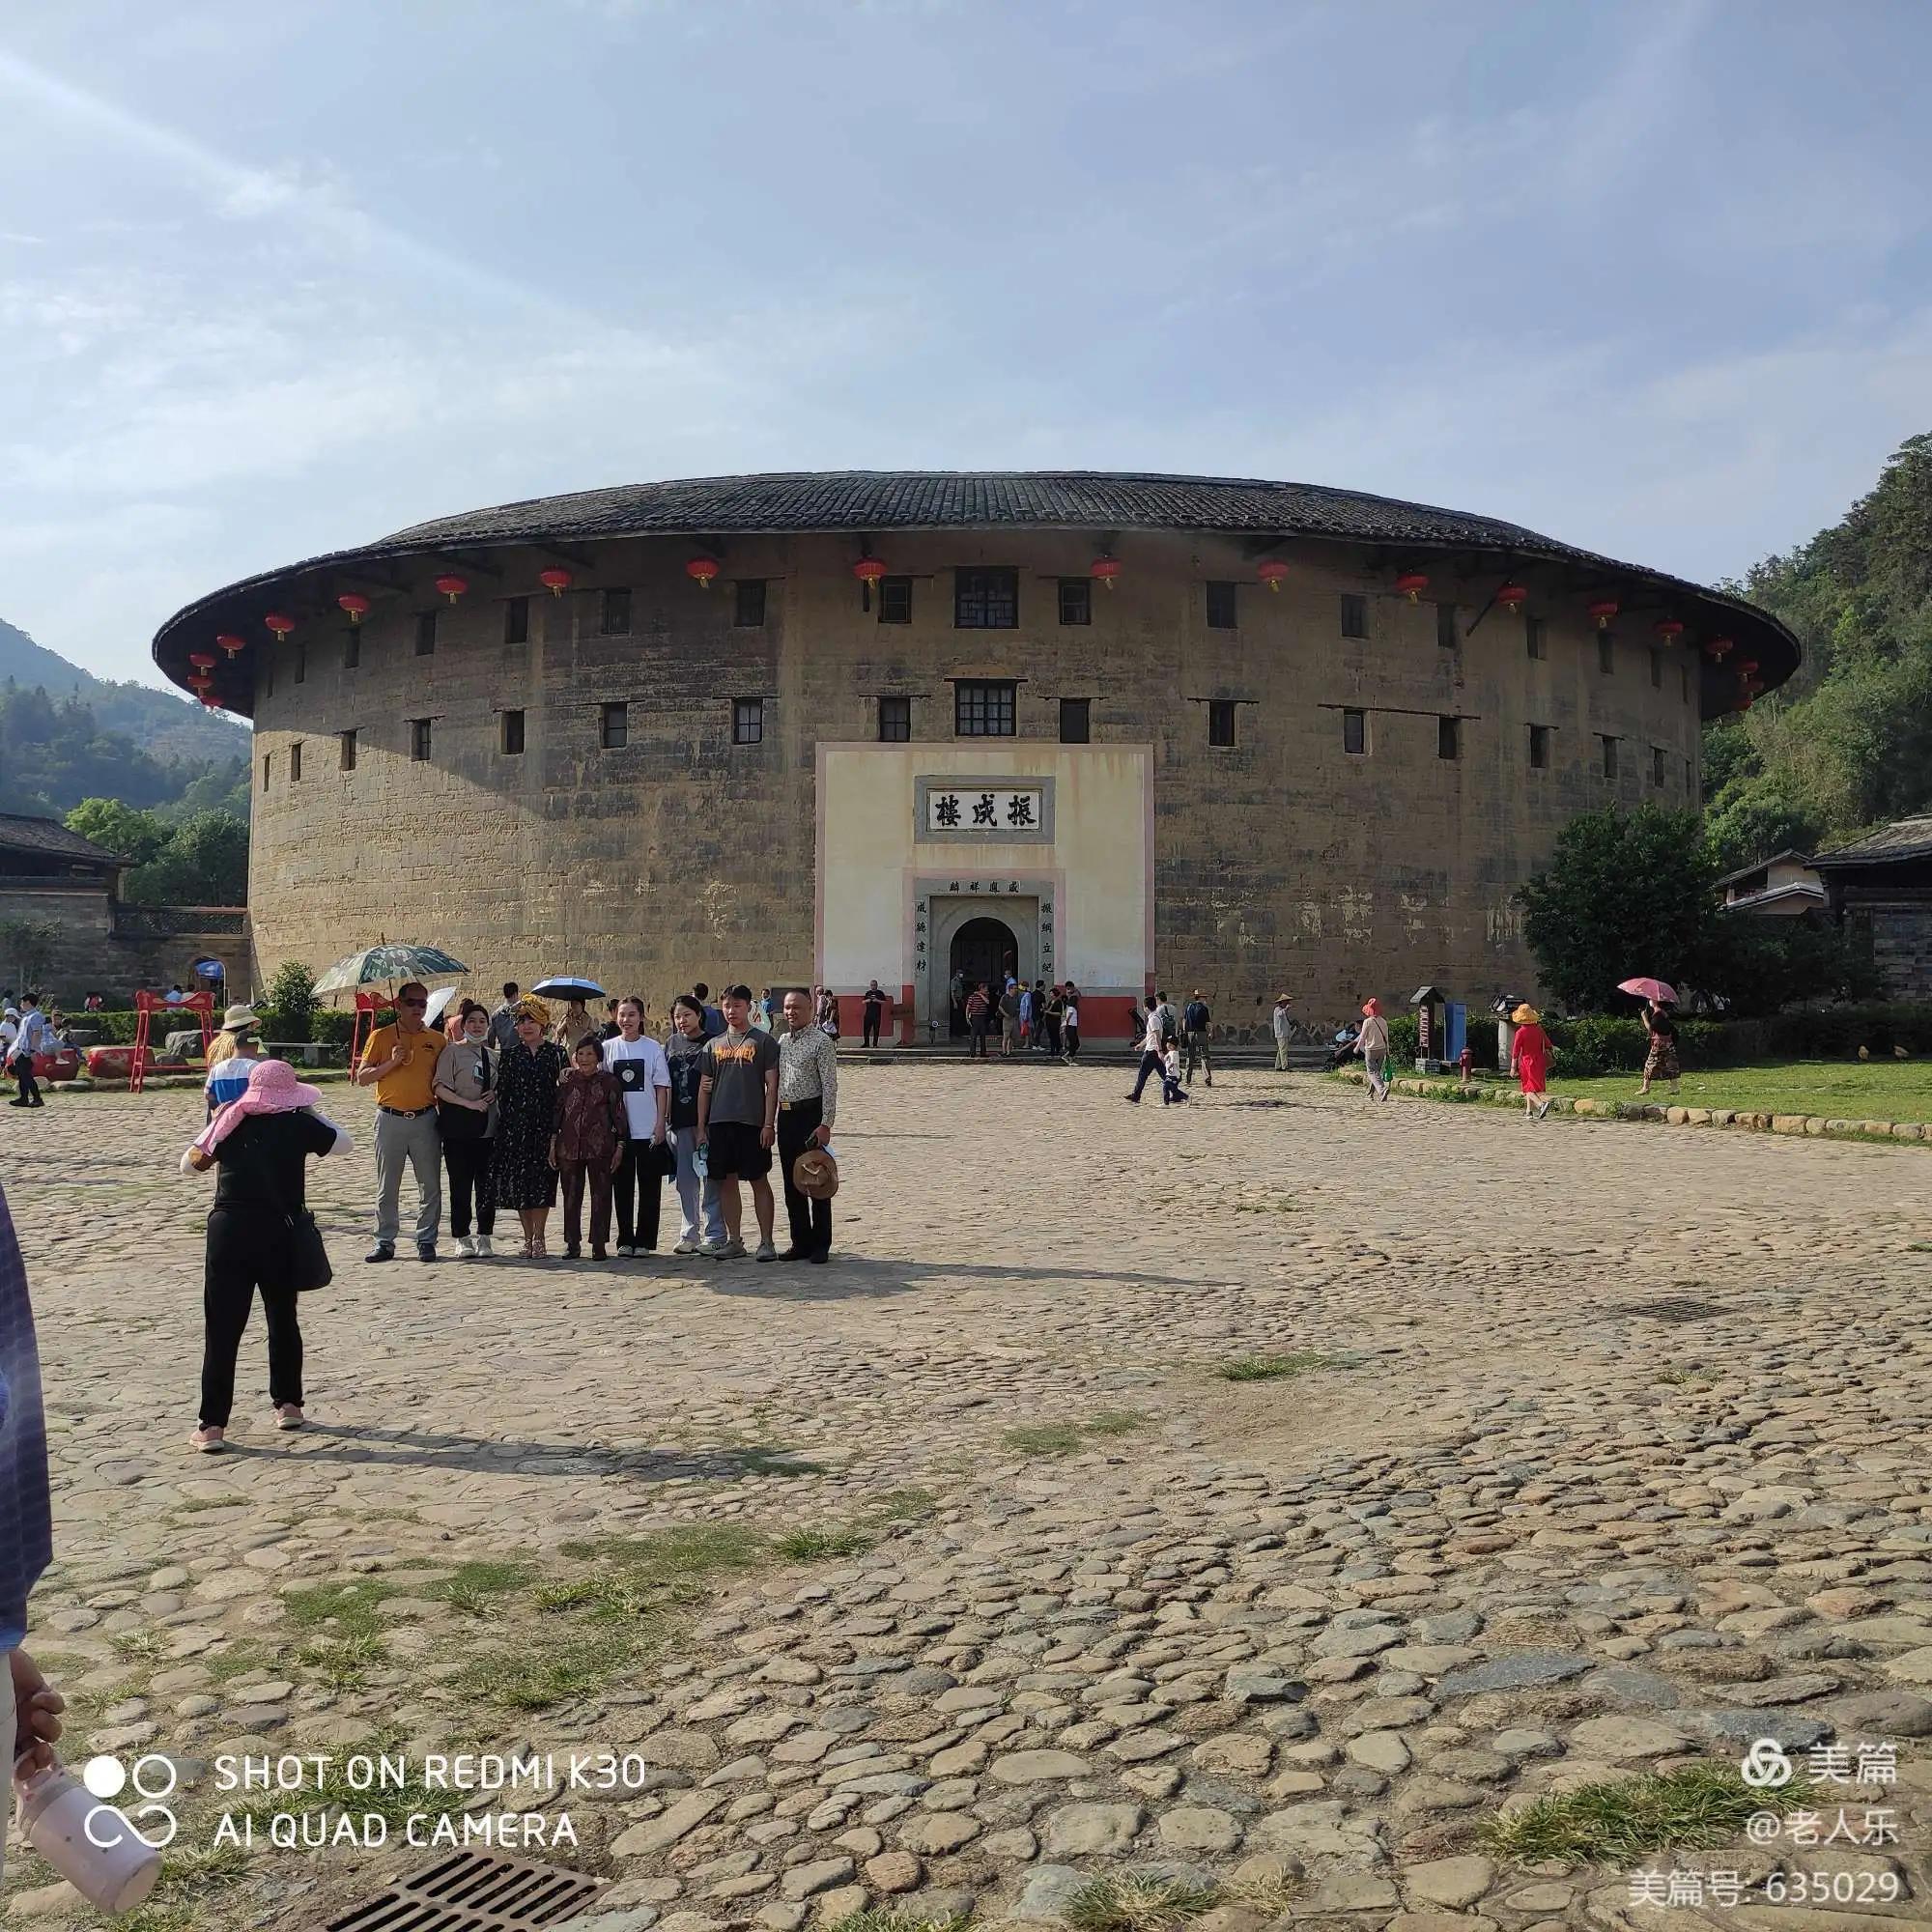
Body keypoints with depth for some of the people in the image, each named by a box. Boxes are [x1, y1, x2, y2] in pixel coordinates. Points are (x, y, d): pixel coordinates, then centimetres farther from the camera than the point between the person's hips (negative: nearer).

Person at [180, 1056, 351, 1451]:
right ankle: (288, 1404, 26)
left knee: (222, 1329, 2)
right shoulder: (298, 1124, -1)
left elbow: (189, 1164, 19)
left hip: (228, 1230, 1)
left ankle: (212, 1425, -1)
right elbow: (343, 1143, 15)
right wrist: (312, 1112, 24)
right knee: (282, 1320, 18)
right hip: (278, 1233, -1)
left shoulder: (229, 1122, 5)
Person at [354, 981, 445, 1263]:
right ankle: (385, 1242, 13)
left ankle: (426, 1241, 9)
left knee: (430, 1184, 1)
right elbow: (362, 1077, 2)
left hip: (425, 1120, 1)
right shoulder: (381, 1036, 5)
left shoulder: (437, 1040, 8)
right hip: (390, 1120, -1)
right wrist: (392, 1063, -11)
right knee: (387, 1186, 5)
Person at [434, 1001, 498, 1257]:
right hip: (458, 1127, -4)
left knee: (487, 1184, 2)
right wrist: (469, 1103, -17)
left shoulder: (492, 1055, 15)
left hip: (487, 1128, 4)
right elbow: (441, 1087, -9)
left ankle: (484, 1237, 11)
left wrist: (494, 1094, 1)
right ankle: (462, 1239, 10)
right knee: (460, 1185, 0)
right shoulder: (452, 1051, -1)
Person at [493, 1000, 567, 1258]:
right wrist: (504, 1126, 1)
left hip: (546, 1126, -2)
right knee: (519, 1181, 2)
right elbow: (502, 1092, 8)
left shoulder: (556, 1053, 4)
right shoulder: (509, 1055, 9)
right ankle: (528, 1238, 11)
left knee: (543, 1179, -4)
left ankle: (538, 1238, 3)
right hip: (516, 1127, 2)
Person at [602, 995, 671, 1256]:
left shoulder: (653, 1048, 0)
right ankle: (625, 1239, 15)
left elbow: (662, 1087, 1)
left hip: (648, 1130, -1)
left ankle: (645, 1240, 10)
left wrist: (661, 1122, -6)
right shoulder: (608, 1048, 5)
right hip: (618, 1130, 1)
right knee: (623, 1187, 7)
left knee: (649, 1187, 2)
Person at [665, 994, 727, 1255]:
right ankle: (688, 1235, 17)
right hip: (679, 1121, 5)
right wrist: (663, 1118, 9)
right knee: (685, 1180, 9)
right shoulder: (672, 1044, 11)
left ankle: (714, 1235, 4)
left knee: (710, 1178, -1)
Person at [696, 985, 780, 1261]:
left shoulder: (763, 1041, 1)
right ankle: (734, 1241, 15)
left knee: (760, 1181, 0)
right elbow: (704, 1087, 14)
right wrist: (701, 1127, 8)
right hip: (719, 1124, 4)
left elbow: (771, 1085, -2)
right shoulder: (713, 1045, 13)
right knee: (727, 1182, 7)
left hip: (753, 1123, -4)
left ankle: (766, 1242, 5)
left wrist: (769, 1124, -10)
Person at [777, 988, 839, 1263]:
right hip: (786, 1115, 7)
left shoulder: (821, 1042, -8)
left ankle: (820, 1244, 9)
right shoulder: (781, 1041, 13)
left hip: (810, 1115, -7)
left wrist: (825, 1124, -17)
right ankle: (801, 1242, 19)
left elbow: (830, 1085, -11)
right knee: (792, 1183, 10)